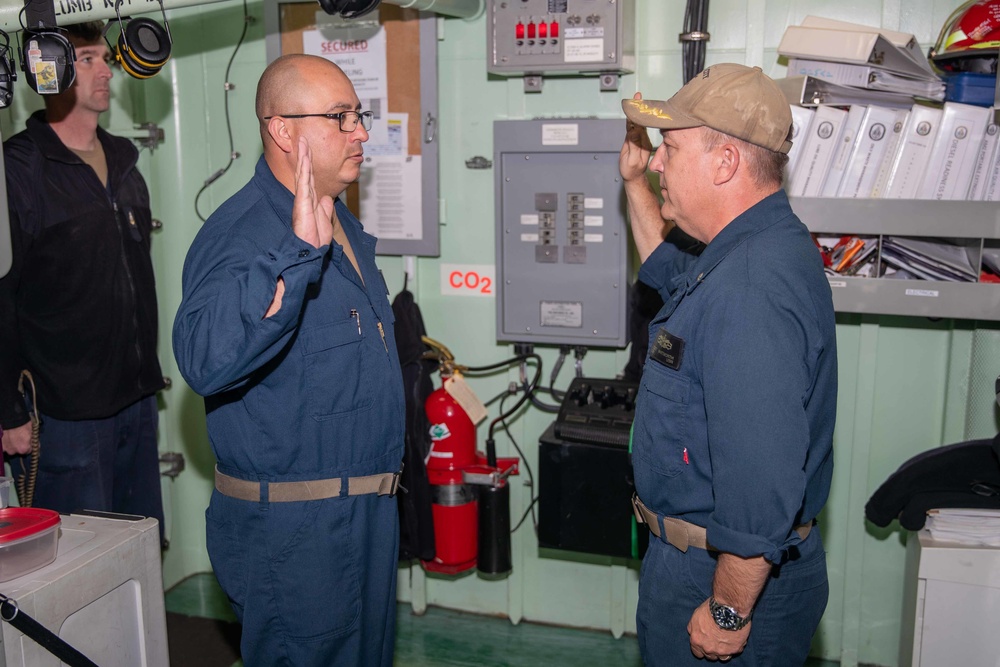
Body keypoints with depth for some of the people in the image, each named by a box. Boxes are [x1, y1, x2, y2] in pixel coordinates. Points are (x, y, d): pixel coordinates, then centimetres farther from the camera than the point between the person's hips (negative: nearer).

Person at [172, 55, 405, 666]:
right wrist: (299, 250, -49)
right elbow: (206, 360, -43)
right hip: (293, 526, -9)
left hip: (369, 505, 9)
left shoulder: (340, 224, 8)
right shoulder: (240, 235, -22)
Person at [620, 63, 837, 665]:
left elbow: (761, 483, -32)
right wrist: (635, 183, 23)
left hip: (726, 572, -10)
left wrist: (729, 612, -23)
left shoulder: (750, 289, -31)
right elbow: (672, 271, 29)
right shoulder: (755, 249, 4)